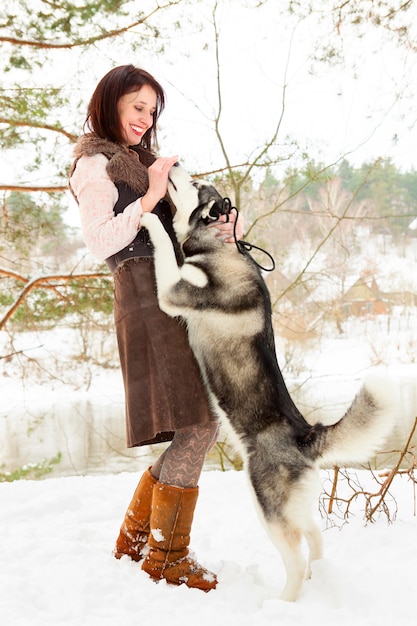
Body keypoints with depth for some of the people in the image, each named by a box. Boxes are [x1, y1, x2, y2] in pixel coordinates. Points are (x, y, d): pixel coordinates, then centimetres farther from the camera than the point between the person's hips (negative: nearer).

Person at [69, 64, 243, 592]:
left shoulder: (142, 161, 28)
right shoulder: (94, 163, 1)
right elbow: (100, 242, -12)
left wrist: (227, 227, 3)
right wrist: (151, 195, -14)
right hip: (148, 293, -9)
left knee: (203, 422, 7)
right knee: (196, 426, -12)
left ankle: (135, 535, 19)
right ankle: (166, 554, 2)